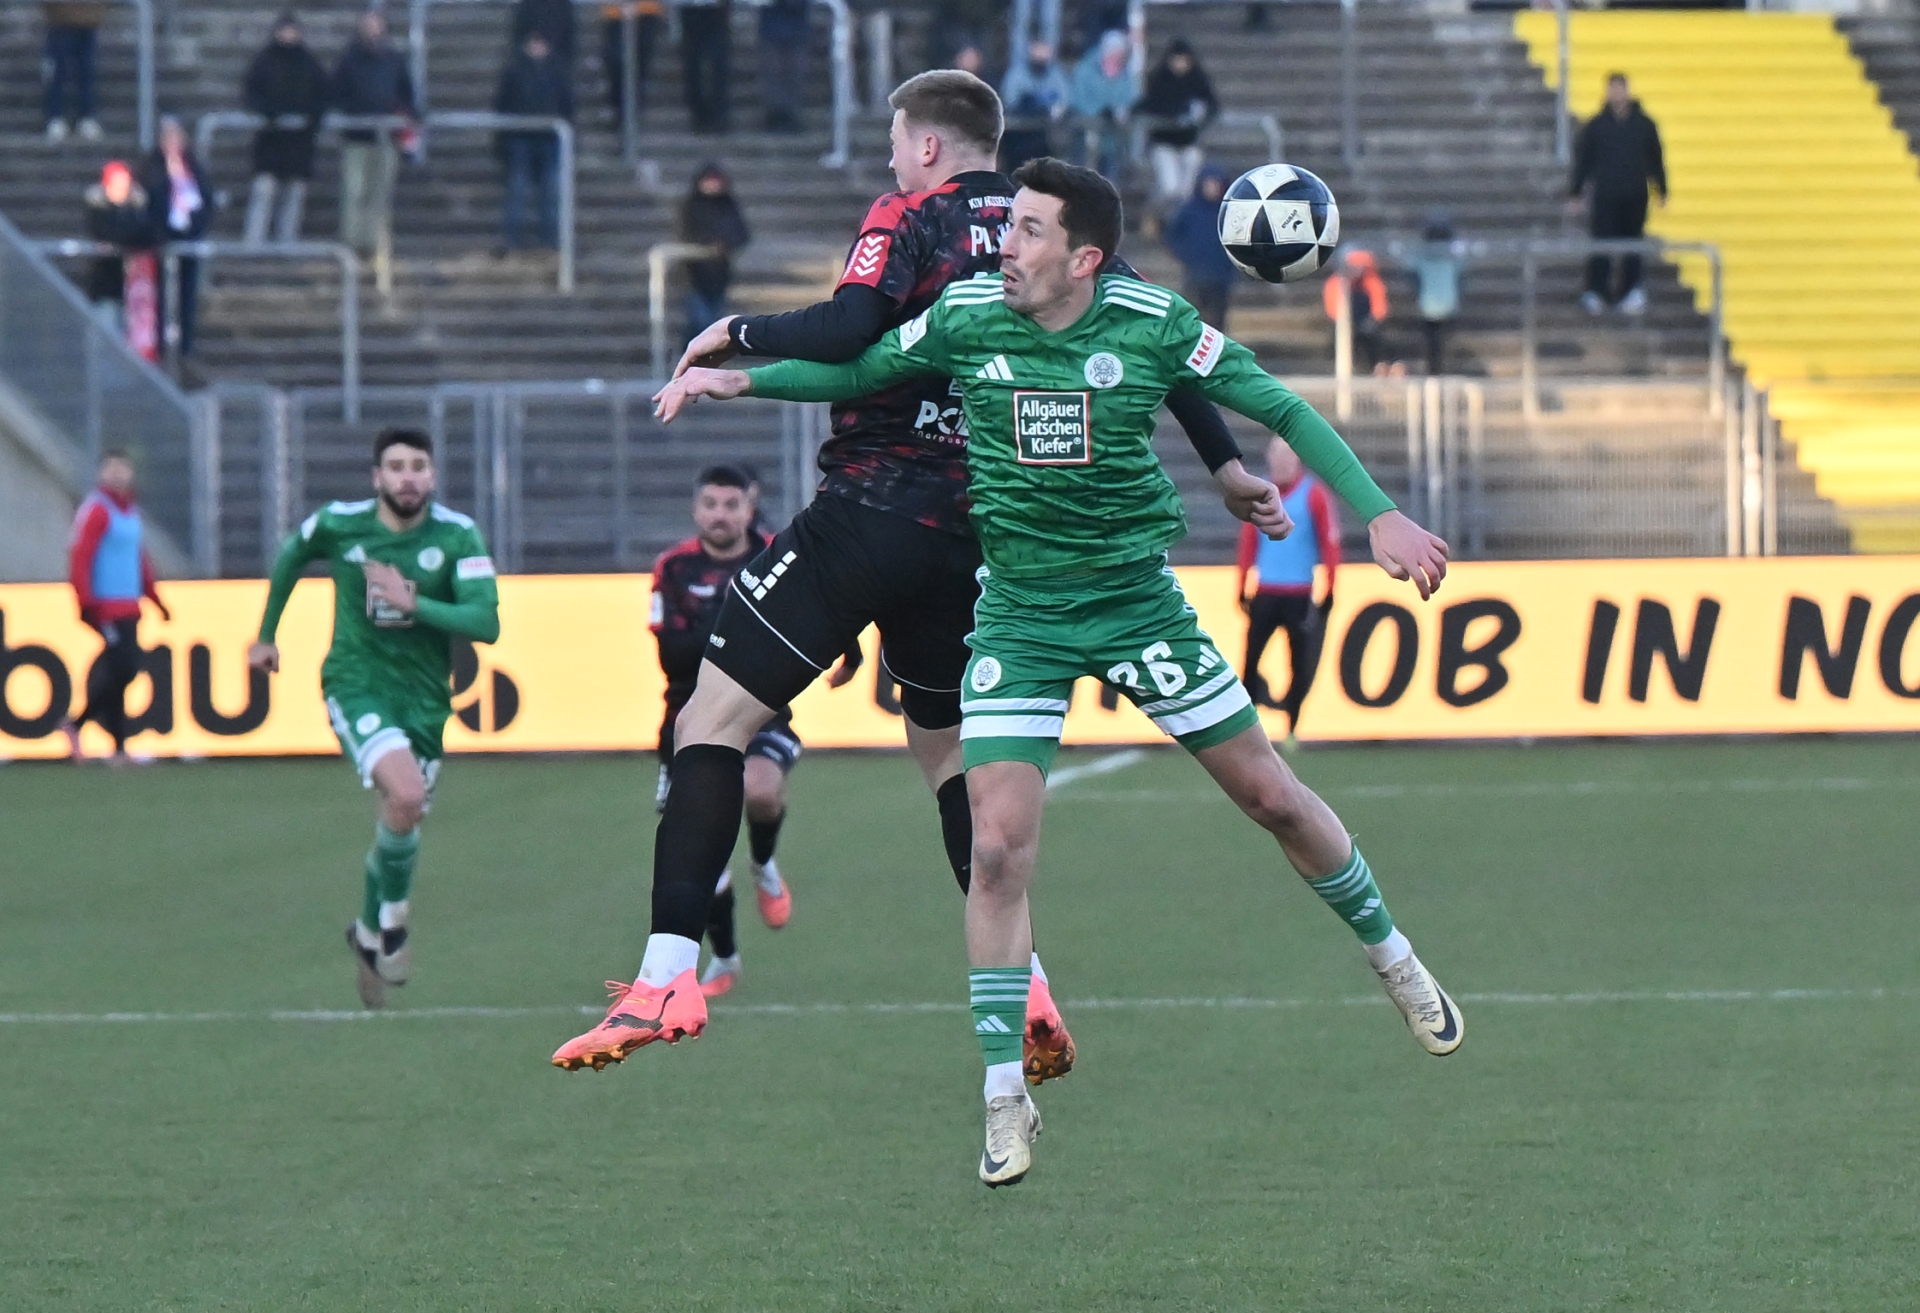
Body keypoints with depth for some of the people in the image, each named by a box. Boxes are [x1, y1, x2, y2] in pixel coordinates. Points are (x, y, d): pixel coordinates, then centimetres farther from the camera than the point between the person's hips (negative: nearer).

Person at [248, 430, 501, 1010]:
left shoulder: (457, 536, -8)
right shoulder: (338, 524, -5)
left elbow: (486, 623, -17)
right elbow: (290, 559, 17)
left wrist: (413, 602, -27)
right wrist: (266, 634, 24)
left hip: (423, 698, 2)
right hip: (356, 684, -2)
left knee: (397, 828, 9)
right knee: (405, 794, -28)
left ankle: (369, 933, 38)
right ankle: (393, 923, -5)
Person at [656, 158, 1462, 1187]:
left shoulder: (1151, 325, -13)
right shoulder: (964, 317, -8)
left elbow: (1281, 410, -4)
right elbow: (856, 370, 10)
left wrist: (1378, 514, -10)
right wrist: (741, 377, 1)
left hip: (1137, 597, 0)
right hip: (1018, 615, 0)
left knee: (1273, 798, 7)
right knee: (997, 848, -13)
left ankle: (1393, 960, 34)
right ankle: (1005, 1101, -3)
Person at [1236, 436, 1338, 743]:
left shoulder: (1314, 495, -2)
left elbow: (1329, 542, -3)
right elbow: (1248, 542, 12)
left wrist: (1329, 590, -7)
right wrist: (1242, 588, 8)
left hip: (1299, 595, -3)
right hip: (1265, 593, 3)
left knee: (1299, 663, -1)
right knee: (1250, 657, -5)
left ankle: (1292, 730, 6)